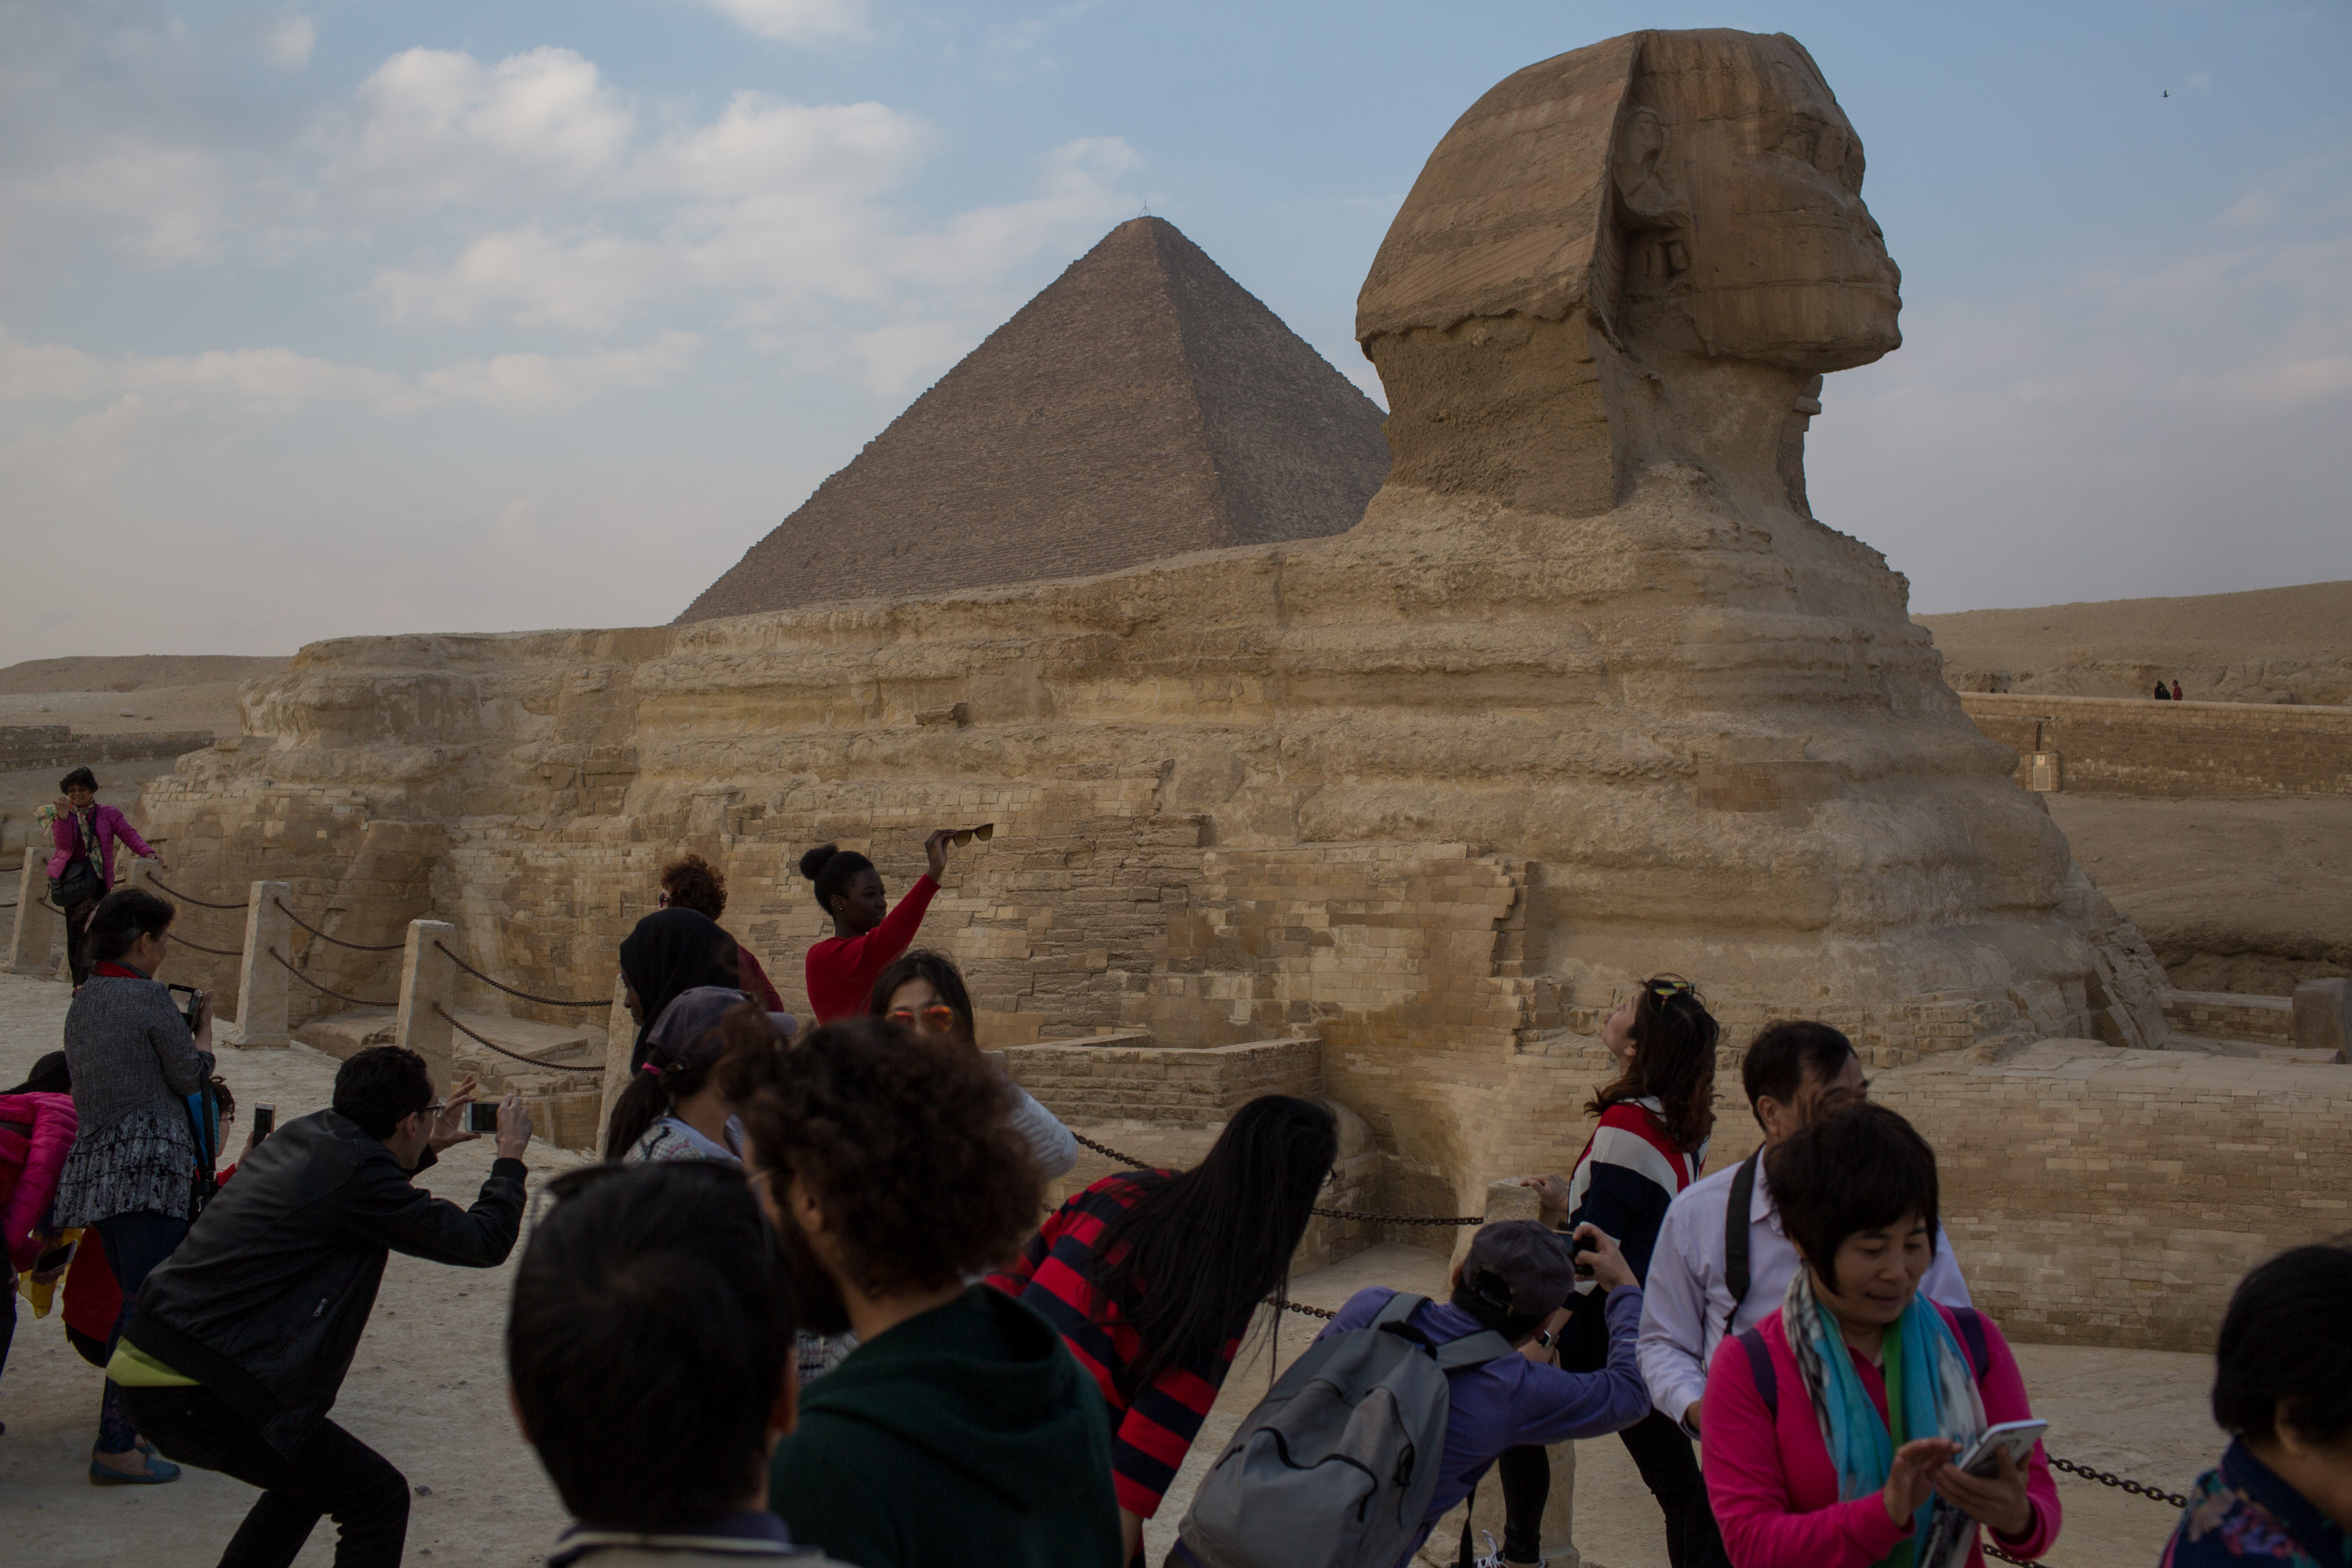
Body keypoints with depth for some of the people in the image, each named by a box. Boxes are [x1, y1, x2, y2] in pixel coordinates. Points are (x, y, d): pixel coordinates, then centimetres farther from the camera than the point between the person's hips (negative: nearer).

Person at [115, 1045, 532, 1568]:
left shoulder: (303, 1135, 11)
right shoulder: (357, 1171, -16)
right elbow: (483, 1242, -9)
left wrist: (429, 1149, 35)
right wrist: (510, 1156, 7)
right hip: (199, 1397, -10)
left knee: (308, 1475, 29)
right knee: (379, 1498, -1)